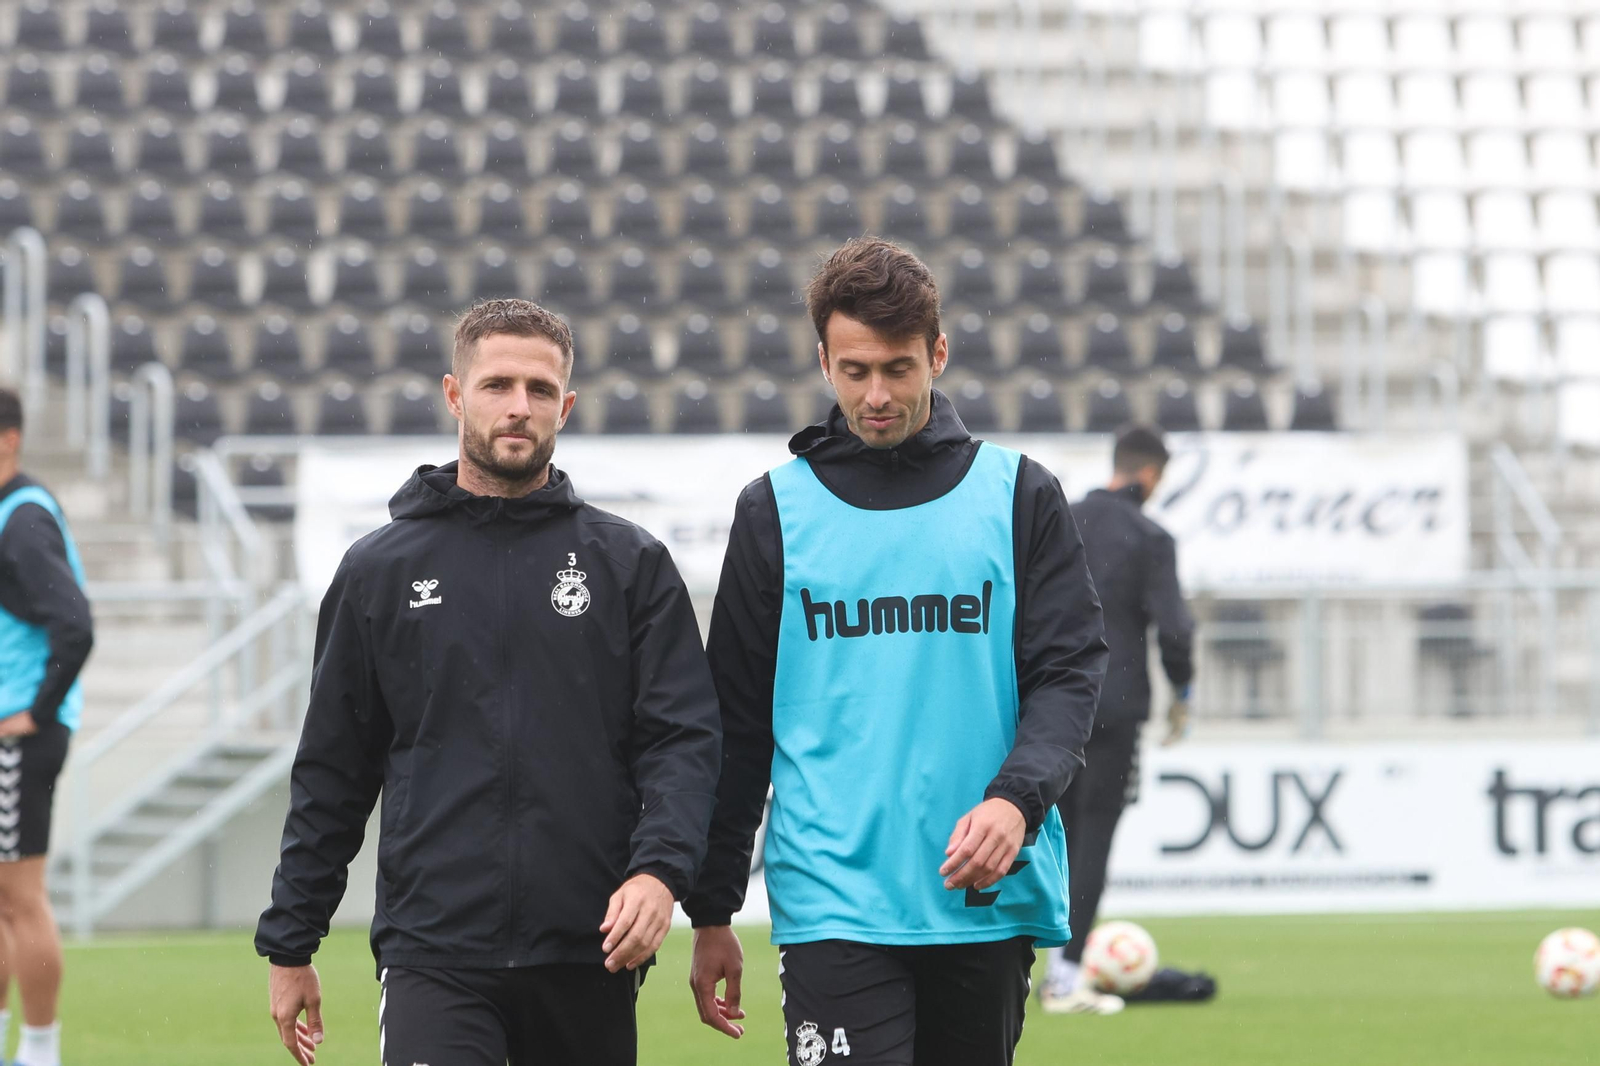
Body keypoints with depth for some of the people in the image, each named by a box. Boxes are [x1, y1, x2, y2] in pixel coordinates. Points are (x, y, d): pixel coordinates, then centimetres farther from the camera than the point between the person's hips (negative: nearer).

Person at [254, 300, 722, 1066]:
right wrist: (289, 944, 11)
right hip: (433, 955, -1)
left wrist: (659, 868, -17)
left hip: (587, 957, 1)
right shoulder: (379, 570, 9)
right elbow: (331, 768, 13)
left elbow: (685, 737, 1)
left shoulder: (630, 564, 8)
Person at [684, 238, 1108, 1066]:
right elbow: (736, 720, 10)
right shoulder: (777, 509, 7)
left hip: (988, 903, 1)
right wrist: (711, 910, 8)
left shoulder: (1018, 496, 7)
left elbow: (1069, 672, 2)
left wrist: (1017, 797, -18)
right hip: (833, 903, -1)